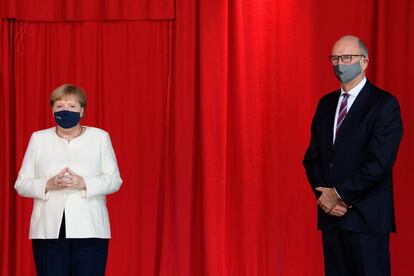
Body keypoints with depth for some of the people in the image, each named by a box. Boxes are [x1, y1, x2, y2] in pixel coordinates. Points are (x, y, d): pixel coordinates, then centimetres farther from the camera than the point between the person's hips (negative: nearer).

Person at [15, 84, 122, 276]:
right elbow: (21, 184, 8)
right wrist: (48, 184, -12)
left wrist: (83, 183, -14)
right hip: (49, 231, 1)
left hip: (89, 231, -1)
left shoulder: (100, 137, 7)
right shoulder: (38, 139, 10)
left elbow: (114, 180, 3)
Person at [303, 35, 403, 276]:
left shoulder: (385, 104, -6)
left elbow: (379, 162, -15)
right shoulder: (326, 103, 15)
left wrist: (339, 194, -12)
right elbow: (312, 157, 12)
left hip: (366, 217, -6)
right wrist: (324, 195, -4)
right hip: (331, 214, 6)